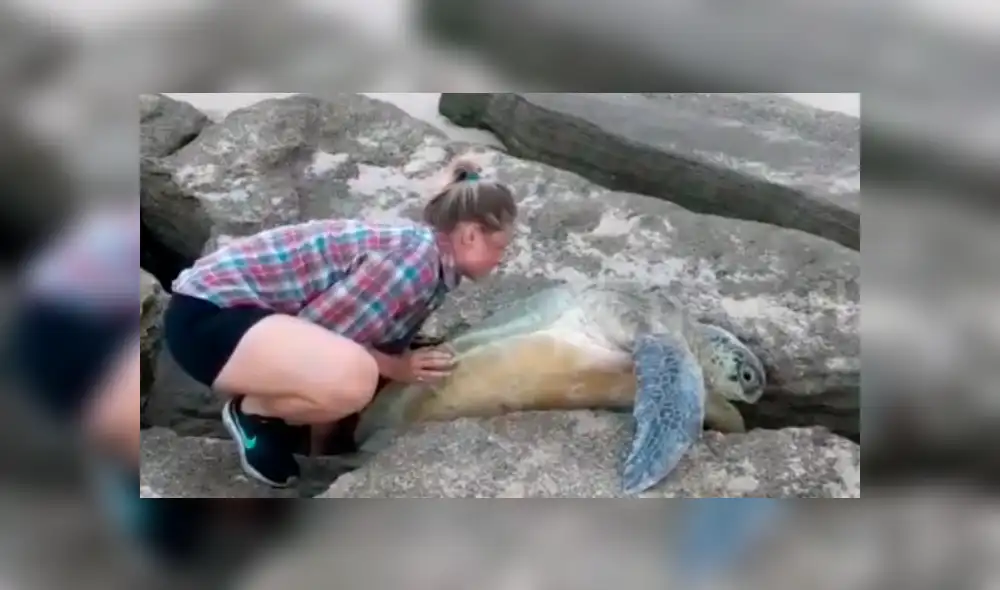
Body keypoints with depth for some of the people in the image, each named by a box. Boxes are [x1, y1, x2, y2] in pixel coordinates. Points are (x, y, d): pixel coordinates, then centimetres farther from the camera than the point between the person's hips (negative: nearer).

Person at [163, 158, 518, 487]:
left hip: (251, 309, 10)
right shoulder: (415, 256, -23)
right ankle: (252, 414, -4)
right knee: (354, 379, -32)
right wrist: (394, 367, -13)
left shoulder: (432, 264, 7)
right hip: (208, 312, -10)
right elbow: (317, 328, -21)